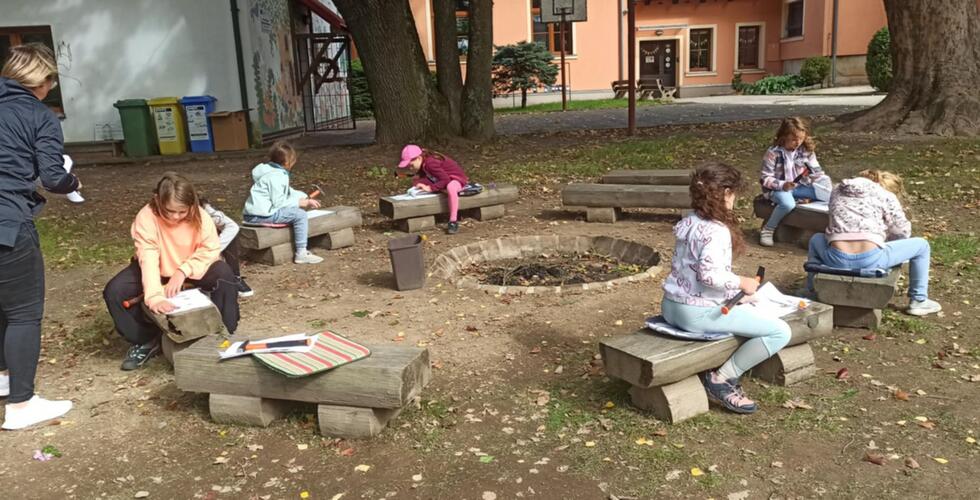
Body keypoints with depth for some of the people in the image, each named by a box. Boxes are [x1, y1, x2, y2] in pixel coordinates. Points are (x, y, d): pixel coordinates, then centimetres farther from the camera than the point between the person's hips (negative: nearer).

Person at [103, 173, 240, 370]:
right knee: (114, 291, -22)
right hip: (157, 270, 0)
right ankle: (147, 340, 0)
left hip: (191, 270, 0)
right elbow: (148, 259, -36)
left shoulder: (200, 216, -23)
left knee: (224, 274, -29)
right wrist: (155, 297, -49)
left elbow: (211, 249, -20)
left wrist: (183, 271, -34)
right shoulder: (146, 217, -28)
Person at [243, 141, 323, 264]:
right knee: (300, 215, -17)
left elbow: (288, 192, 22)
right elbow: (279, 202, -20)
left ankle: (301, 248, 26)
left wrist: (305, 198, 10)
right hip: (262, 215, -11)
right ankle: (301, 254, -18)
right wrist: (300, 202, -11)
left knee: (296, 211, 27)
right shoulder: (276, 176, -16)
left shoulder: (271, 171, 17)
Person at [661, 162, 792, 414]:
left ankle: (725, 373, 21)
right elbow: (710, 275, -29)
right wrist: (742, 282, -12)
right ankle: (721, 379, -2)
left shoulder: (687, 222, 9)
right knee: (780, 331, -7)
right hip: (698, 313, -10)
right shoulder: (717, 231, -18)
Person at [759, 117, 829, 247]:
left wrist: (822, 182, -14)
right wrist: (782, 185, -30)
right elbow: (766, 178, -14)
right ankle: (767, 230, -14)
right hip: (777, 188, -5)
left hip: (799, 186, 5)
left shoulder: (807, 151, -1)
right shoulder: (773, 153, -15)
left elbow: (816, 171, 6)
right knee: (788, 204, -37)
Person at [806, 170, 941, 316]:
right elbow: (903, 231, 11)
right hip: (870, 260, -3)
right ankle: (918, 301, 28)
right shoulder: (886, 195, 9)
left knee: (816, 239, 37)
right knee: (921, 245, 20)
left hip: (837, 260, 3)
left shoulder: (837, 190, 20)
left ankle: (811, 292, 39)